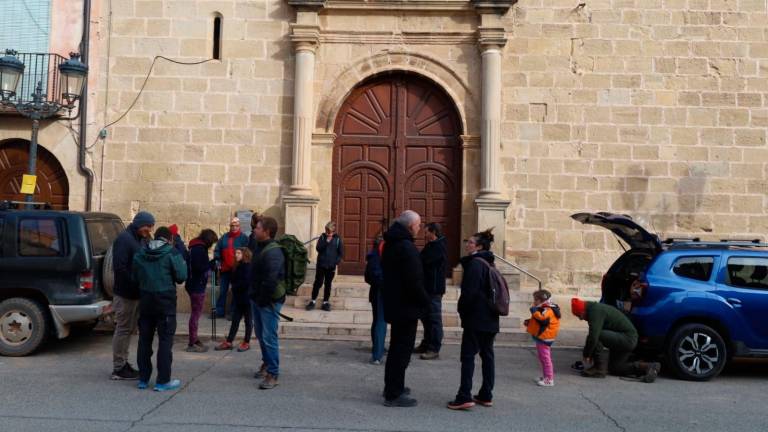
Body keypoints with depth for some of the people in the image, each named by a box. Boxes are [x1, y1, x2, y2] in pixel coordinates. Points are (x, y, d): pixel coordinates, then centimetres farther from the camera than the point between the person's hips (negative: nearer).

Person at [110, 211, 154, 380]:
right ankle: (118, 368, 6)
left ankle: (123, 363, 24)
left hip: (137, 293, 9)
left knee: (128, 329, 15)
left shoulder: (142, 240, 14)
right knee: (123, 329, -2)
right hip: (125, 294, -9)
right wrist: (134, 285, -21)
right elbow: (119, 267, -21)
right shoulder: (124, 239, -13)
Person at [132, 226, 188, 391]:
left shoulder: (140, 254, 6)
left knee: (145, 339, 13)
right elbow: (181, 276, -12)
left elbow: (135, 278, 8)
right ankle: (163, 381, 0)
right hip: (165, 301, -5)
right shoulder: (172, 253, -9)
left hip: (145, 300, 5)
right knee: (165, 340, 0)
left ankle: (143, 379, 19)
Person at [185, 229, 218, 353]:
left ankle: (194, 340, 25)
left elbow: (198, 265, 11)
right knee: (196, 314, -3)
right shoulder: (199, 249, -17)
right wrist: (211, 265, -12)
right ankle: (192, 344, 2)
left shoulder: (196, 247, 13)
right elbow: (198, 267, -25)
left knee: (195, 313, 17)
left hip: (195, 285, 10)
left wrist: (210, 265, 1)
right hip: (197, 286, -10)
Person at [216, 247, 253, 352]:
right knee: (235, 320, 10)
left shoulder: (248, 266, -14)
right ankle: (228, 342, 14)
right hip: (239, 298, 9)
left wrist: (236, 287, -9)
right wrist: (235, 287, 1)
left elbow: (247, 282, -21)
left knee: (248, 321, 4)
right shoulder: (238, 267, 13)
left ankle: (246, 343, 12)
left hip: (247, 298, -8)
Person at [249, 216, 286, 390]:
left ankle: (273, 374, 0)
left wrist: (262, 300, -19)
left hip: (269, 301, -10)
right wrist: (255, 296, 12)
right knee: (261, 334, 21)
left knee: (269, 337, -7)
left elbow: (270, 280, -28)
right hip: (258, 299, 10)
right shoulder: (260, 247, 10)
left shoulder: (273, 252, -22)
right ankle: (267, 363, 38)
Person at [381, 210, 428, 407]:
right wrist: (425, 301, -9)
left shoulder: (391, 244, 11)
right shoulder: (407, 247, -21)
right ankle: (394, 394, 2)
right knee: (402, 349, -3)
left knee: (397, 347, 21)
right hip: (406, 307, -10)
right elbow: (414, 281, -24)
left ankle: (392, 387, 32)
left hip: (394, 304, 10)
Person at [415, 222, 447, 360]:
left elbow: (422, 261, -22)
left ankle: (434, 349, -3)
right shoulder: (432, 246, 16)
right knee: (426, 317, 15)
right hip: (428, 287, 10)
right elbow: (423, 260, 14)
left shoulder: (438, 247, -15)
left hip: (434, 288, -10)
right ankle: (426, 345, 24)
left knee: (434, 318, -6)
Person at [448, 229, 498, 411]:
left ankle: (464, 397, -8)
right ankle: (486, 396, 17)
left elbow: (469, 292, -19)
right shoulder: (489, 264, 15)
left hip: (476, 319, -9)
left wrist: (462, 311, -4)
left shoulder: (474, 263, -13)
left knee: (468, 356, -6)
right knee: (487, 356, 11)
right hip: (490, 319, 9)